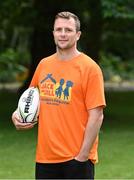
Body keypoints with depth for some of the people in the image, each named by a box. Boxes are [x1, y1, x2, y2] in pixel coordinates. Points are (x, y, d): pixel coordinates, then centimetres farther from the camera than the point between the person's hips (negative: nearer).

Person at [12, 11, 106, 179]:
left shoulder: (89, 67, -7)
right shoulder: (43, 64, 10)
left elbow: (96, 115, -11)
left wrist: (82, 156, -15)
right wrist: (17, 115, 5)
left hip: (77, 158, -5)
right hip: (44, 157, 5)